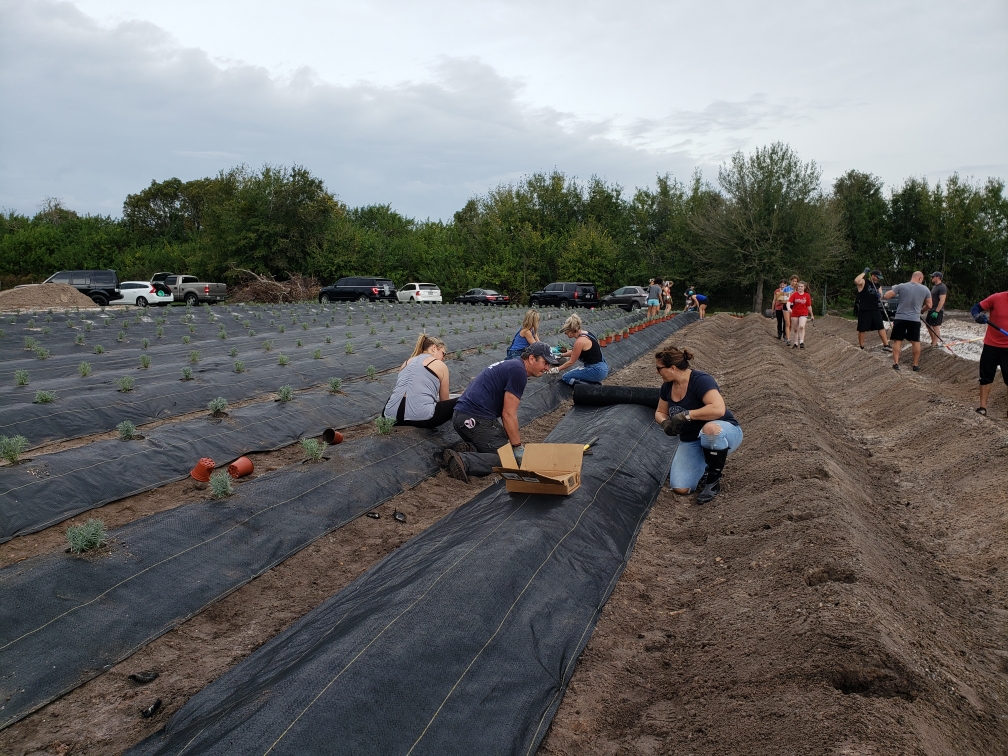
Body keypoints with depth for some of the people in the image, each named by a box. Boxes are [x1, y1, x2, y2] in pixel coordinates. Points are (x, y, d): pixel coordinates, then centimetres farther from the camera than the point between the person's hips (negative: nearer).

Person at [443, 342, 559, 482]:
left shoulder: (510, 365, 22)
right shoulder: (519, 372, -10)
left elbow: (507, 411, 24)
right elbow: (508, 414, -12)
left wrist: (514, 439, 20)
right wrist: (518, 448, -5)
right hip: (476, 419, -10)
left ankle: (465, 450, -1)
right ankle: (465, 461, -24)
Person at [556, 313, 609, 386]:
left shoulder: (580, 341, -19)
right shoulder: (585, 333, 8)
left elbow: (571, 362, -9)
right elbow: (574, 352, 26)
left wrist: (557, 369, 3)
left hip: (597, 371, -10)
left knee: (566, 378, -3)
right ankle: (594, 383, 9)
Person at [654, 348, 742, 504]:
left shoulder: (700, 381, -24)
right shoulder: (668, 386, -2)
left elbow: (718, 409, -39)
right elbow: (660, 412, 10)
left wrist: (687, 414, -34)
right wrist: (665, 423, -13)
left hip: (724, 433, -5)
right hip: (690, 441, 6)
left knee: (710, 429, -43)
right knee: (680, 488, -15)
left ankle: (713, 481, -19)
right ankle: (706, 466, 18)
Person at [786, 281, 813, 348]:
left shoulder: (807, 295, 1)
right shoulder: (794, 294, -2)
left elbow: (809, 306, 8)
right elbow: (789, 302, -16)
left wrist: (811, 315, 15)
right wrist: (788, 308, -37)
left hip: (803, 314, -1)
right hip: (794, 314, 1)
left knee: (801, 326, -24)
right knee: (795, 329, 8)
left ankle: (801, 342, -20)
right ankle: (795, 343, 21)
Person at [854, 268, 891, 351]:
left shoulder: (878, 286, 15)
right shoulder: (863, 282, -6)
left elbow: (881, 296, 18)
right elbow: (856, 281, -29)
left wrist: (879, 295, -6)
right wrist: (864, 272, -21)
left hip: (875, 310, 6)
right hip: (864, 310, -6)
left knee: (881, 327, 5)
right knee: (862, 329, 0)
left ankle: (886, 345, 9)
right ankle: (861, 347, 10)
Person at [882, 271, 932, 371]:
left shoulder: (901, 286, -6)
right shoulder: (925, 289, 0)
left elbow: (886, 296, -3)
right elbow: (929, 305, 7)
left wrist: (882, 296, 19)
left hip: (900, 318, -1)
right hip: (915, 319, 1)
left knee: (897, 341, 7)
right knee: (915, 342, 11)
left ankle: (896, 363, 5)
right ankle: (916, 365, 15)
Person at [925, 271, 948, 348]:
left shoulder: (942, 287, -15)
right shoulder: (934, 286, 15)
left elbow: (942, 300, -22)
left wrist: (936, 311, -26)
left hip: (937, 311, -10)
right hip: (931, 310, 10)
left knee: (936, 327, -6)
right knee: (928, 325, 15)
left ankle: (934, 345, -4)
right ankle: (933, 341, 25)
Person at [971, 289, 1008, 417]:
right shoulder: (996, 298, -11)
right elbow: (975, 308, -4)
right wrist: (977, 316, -27)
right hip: (991, 345, -1)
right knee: (986, 376, 6)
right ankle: (982, 406, 14)